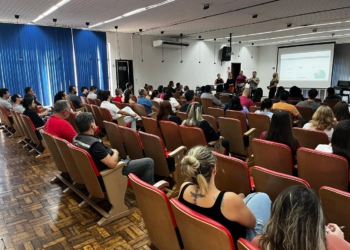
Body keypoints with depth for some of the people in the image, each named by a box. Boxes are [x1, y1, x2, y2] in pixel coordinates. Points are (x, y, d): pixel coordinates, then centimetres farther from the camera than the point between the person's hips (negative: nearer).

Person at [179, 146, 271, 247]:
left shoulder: (183, 188, -24)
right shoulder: (229, 199, -41)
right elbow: (252, 223, -17)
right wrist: (239, 201, -1)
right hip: (235, 243, -5)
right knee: (262, 197, 16)